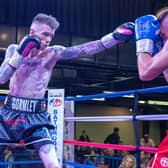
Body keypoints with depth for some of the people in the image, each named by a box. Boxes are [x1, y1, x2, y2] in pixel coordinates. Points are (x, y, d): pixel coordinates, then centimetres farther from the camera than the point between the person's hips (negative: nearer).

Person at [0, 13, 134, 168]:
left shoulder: (52, 53, -5)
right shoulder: (14, 49, 2)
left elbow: (84, 49, -18)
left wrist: (114, 37, -30)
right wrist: (20, 53, -19)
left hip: (36, 116, -1)